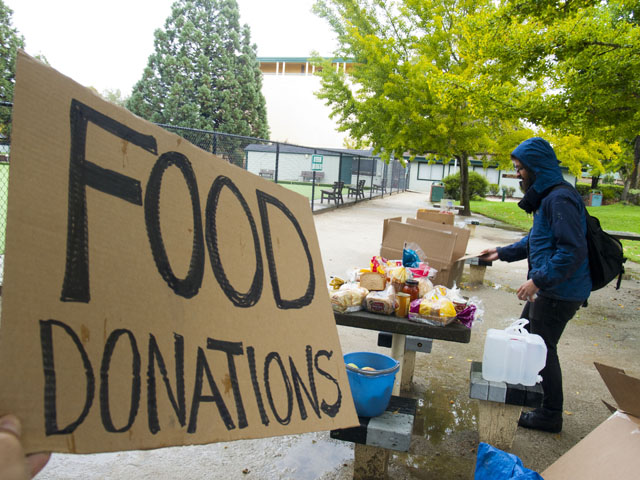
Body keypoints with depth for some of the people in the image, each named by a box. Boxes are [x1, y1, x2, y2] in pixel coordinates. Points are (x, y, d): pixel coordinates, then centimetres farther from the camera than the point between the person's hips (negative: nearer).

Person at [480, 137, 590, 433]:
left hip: (560, 292, -10)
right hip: (547, 288, 10)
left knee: (542, 349, 3)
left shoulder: (560, 199, -22)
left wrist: (538, 280, -26)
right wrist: (503, 253, 18)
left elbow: (573, 250, -28)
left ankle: (550, 415, 20)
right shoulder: (546, 196, 11)